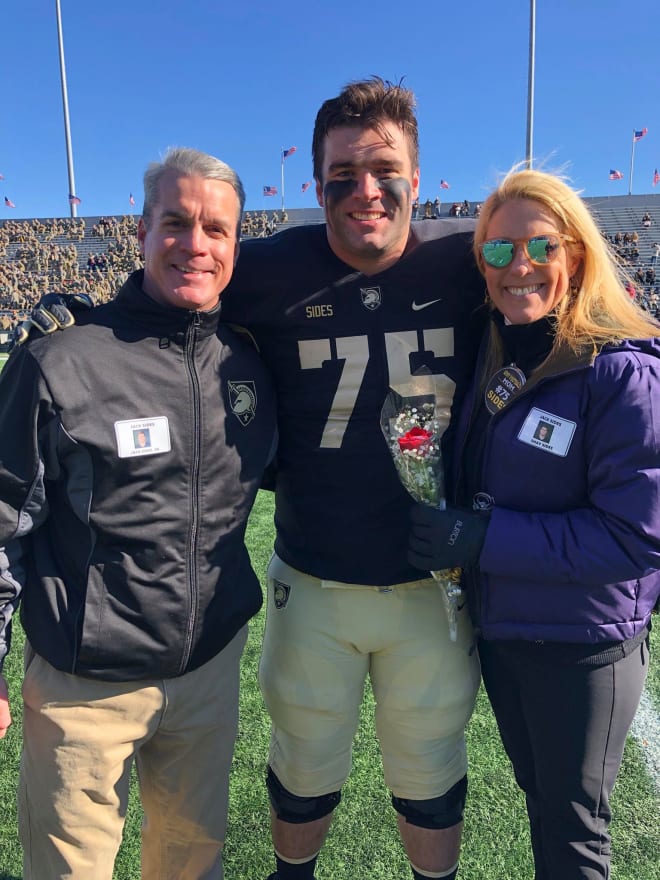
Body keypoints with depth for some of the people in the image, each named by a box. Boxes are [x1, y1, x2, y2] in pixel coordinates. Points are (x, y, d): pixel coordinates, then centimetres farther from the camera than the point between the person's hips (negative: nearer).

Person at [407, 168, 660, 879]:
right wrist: (449, 522, -8)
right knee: (538, 799, 28)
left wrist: (485, 539, -25)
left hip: (583, 644, -6)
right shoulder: (491, 353, -1)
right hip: (497, 627, 6)